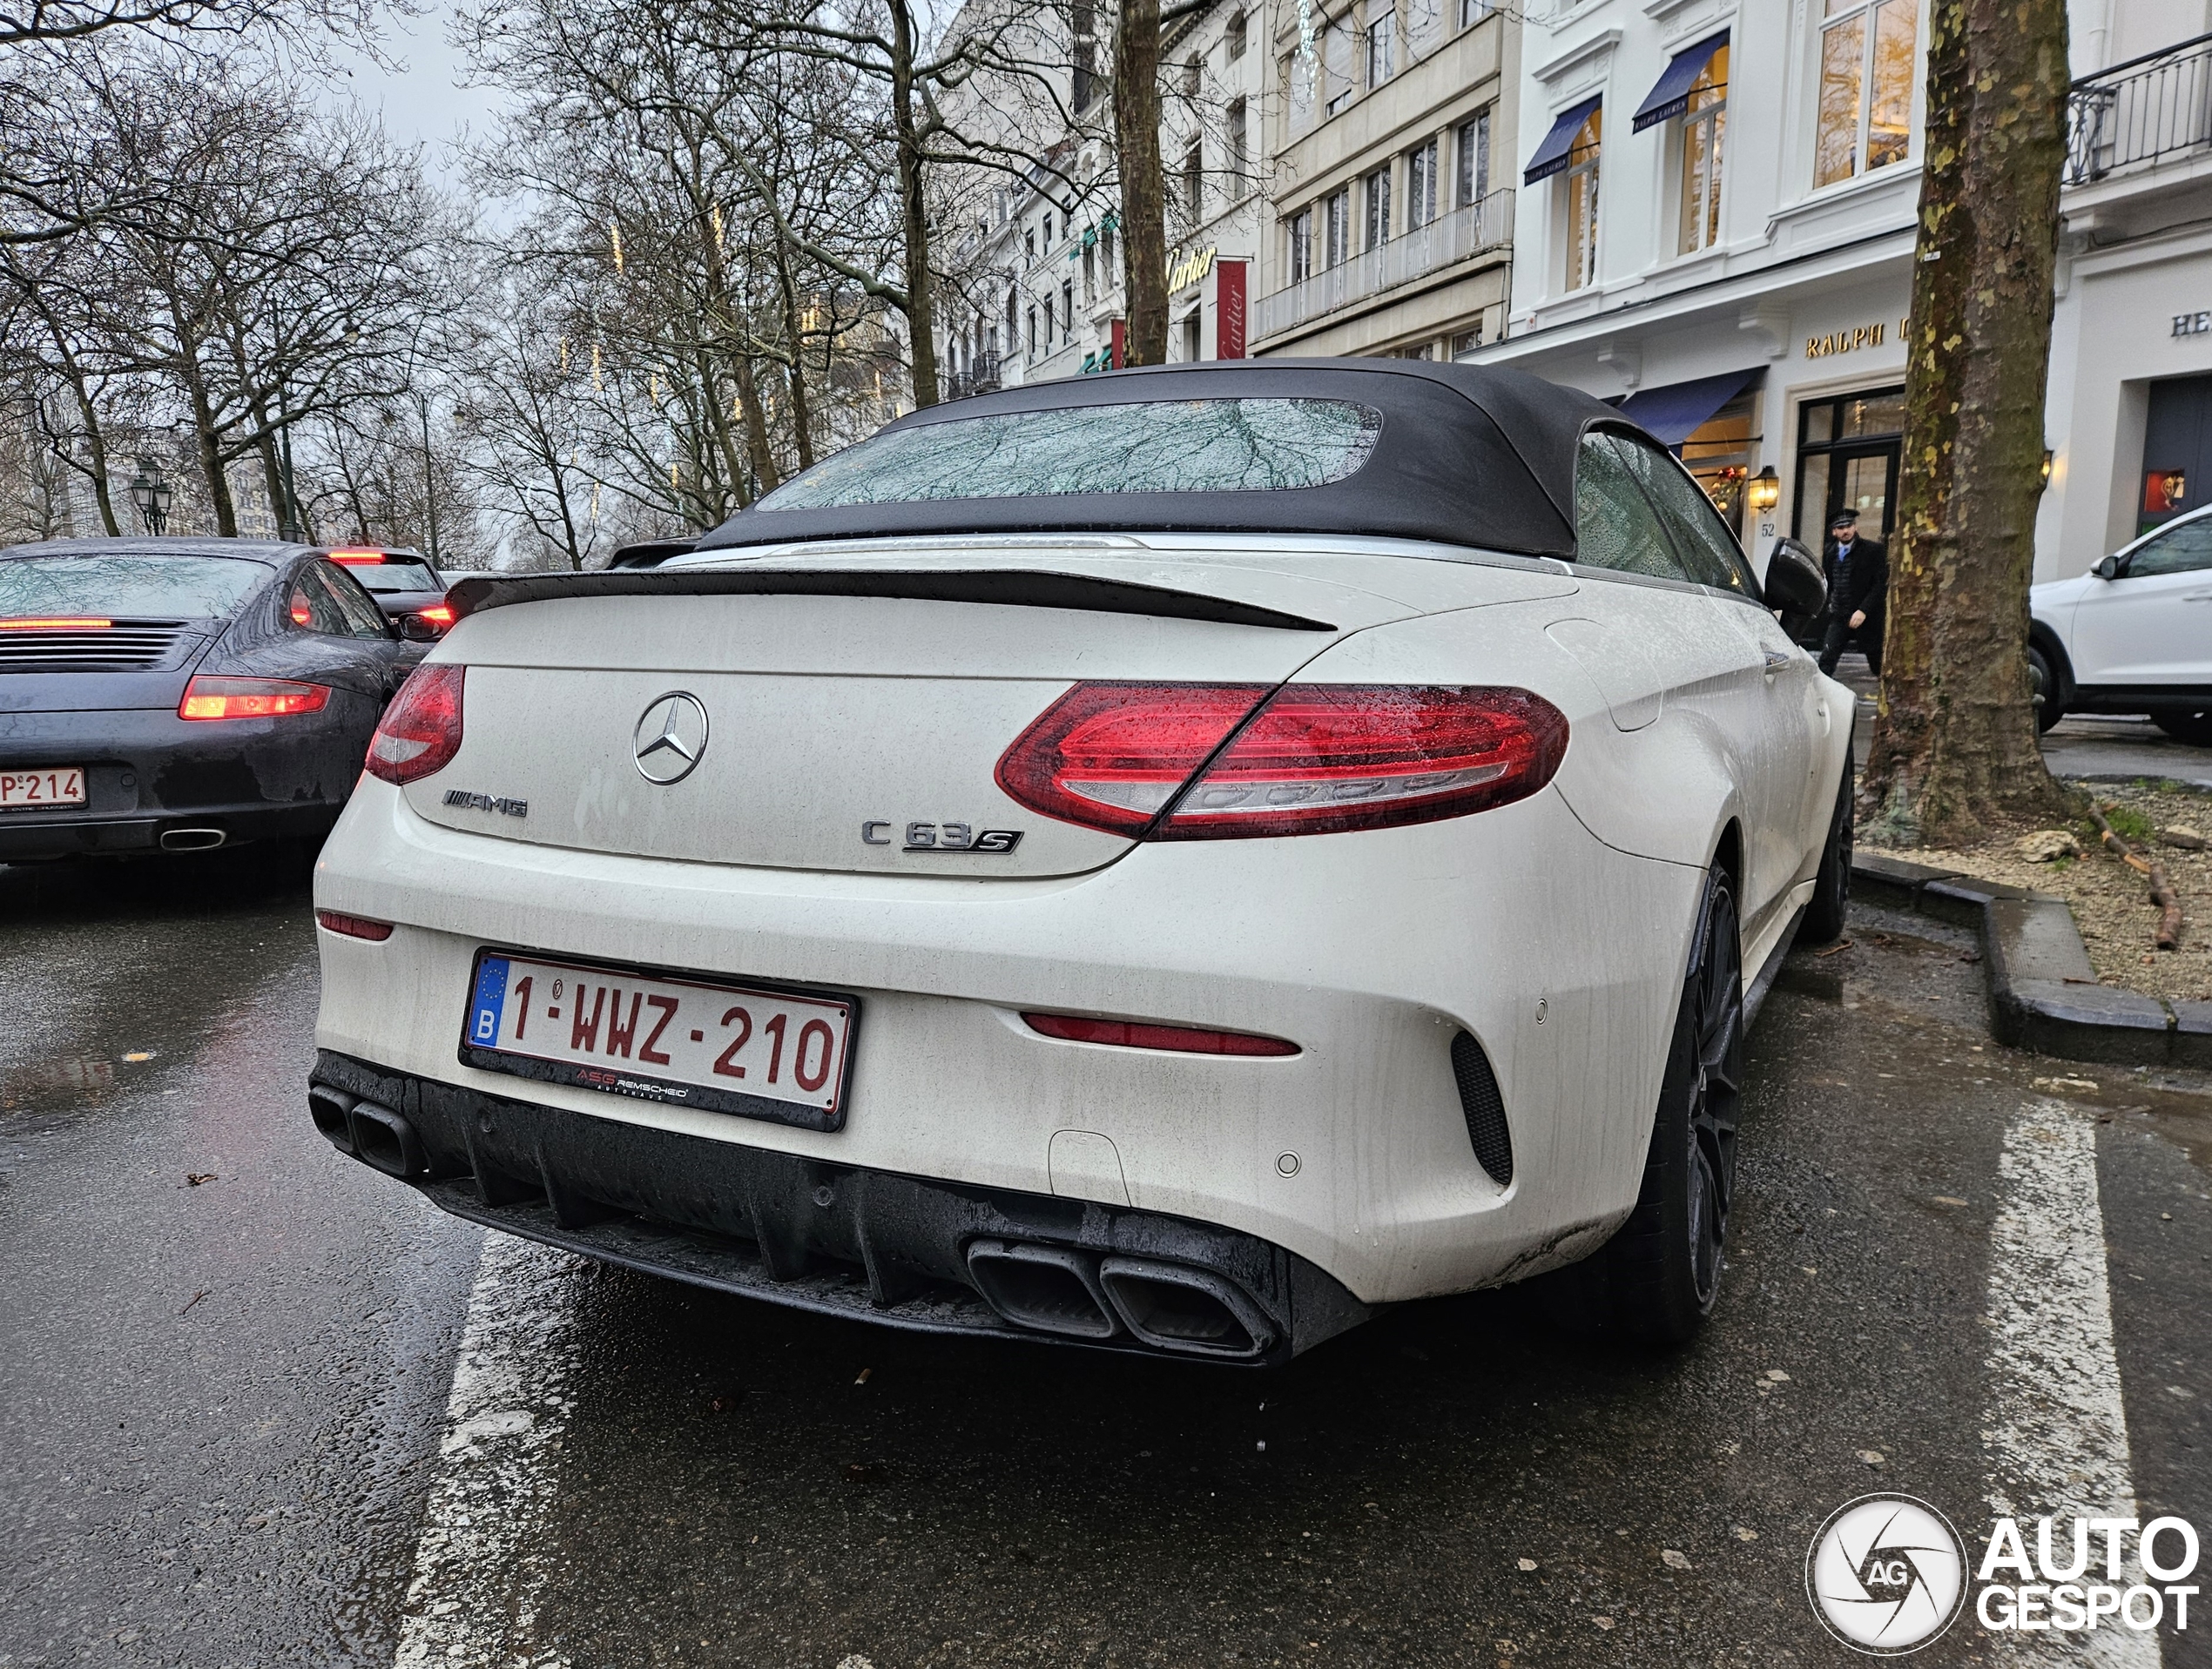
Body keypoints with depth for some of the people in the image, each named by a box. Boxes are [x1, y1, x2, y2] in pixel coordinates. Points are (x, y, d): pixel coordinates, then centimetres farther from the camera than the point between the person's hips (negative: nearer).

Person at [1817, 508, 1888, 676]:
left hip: (1867, 618, -4)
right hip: (1839, 618, 4)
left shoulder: (1874, 550, -7)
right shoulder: (1831, 552, 9)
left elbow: (1882, 584, -12)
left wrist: (1863, 610, -19)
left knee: (1878, 667, 7)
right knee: (1826, 661, -9)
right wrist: (1830, 602, 9)